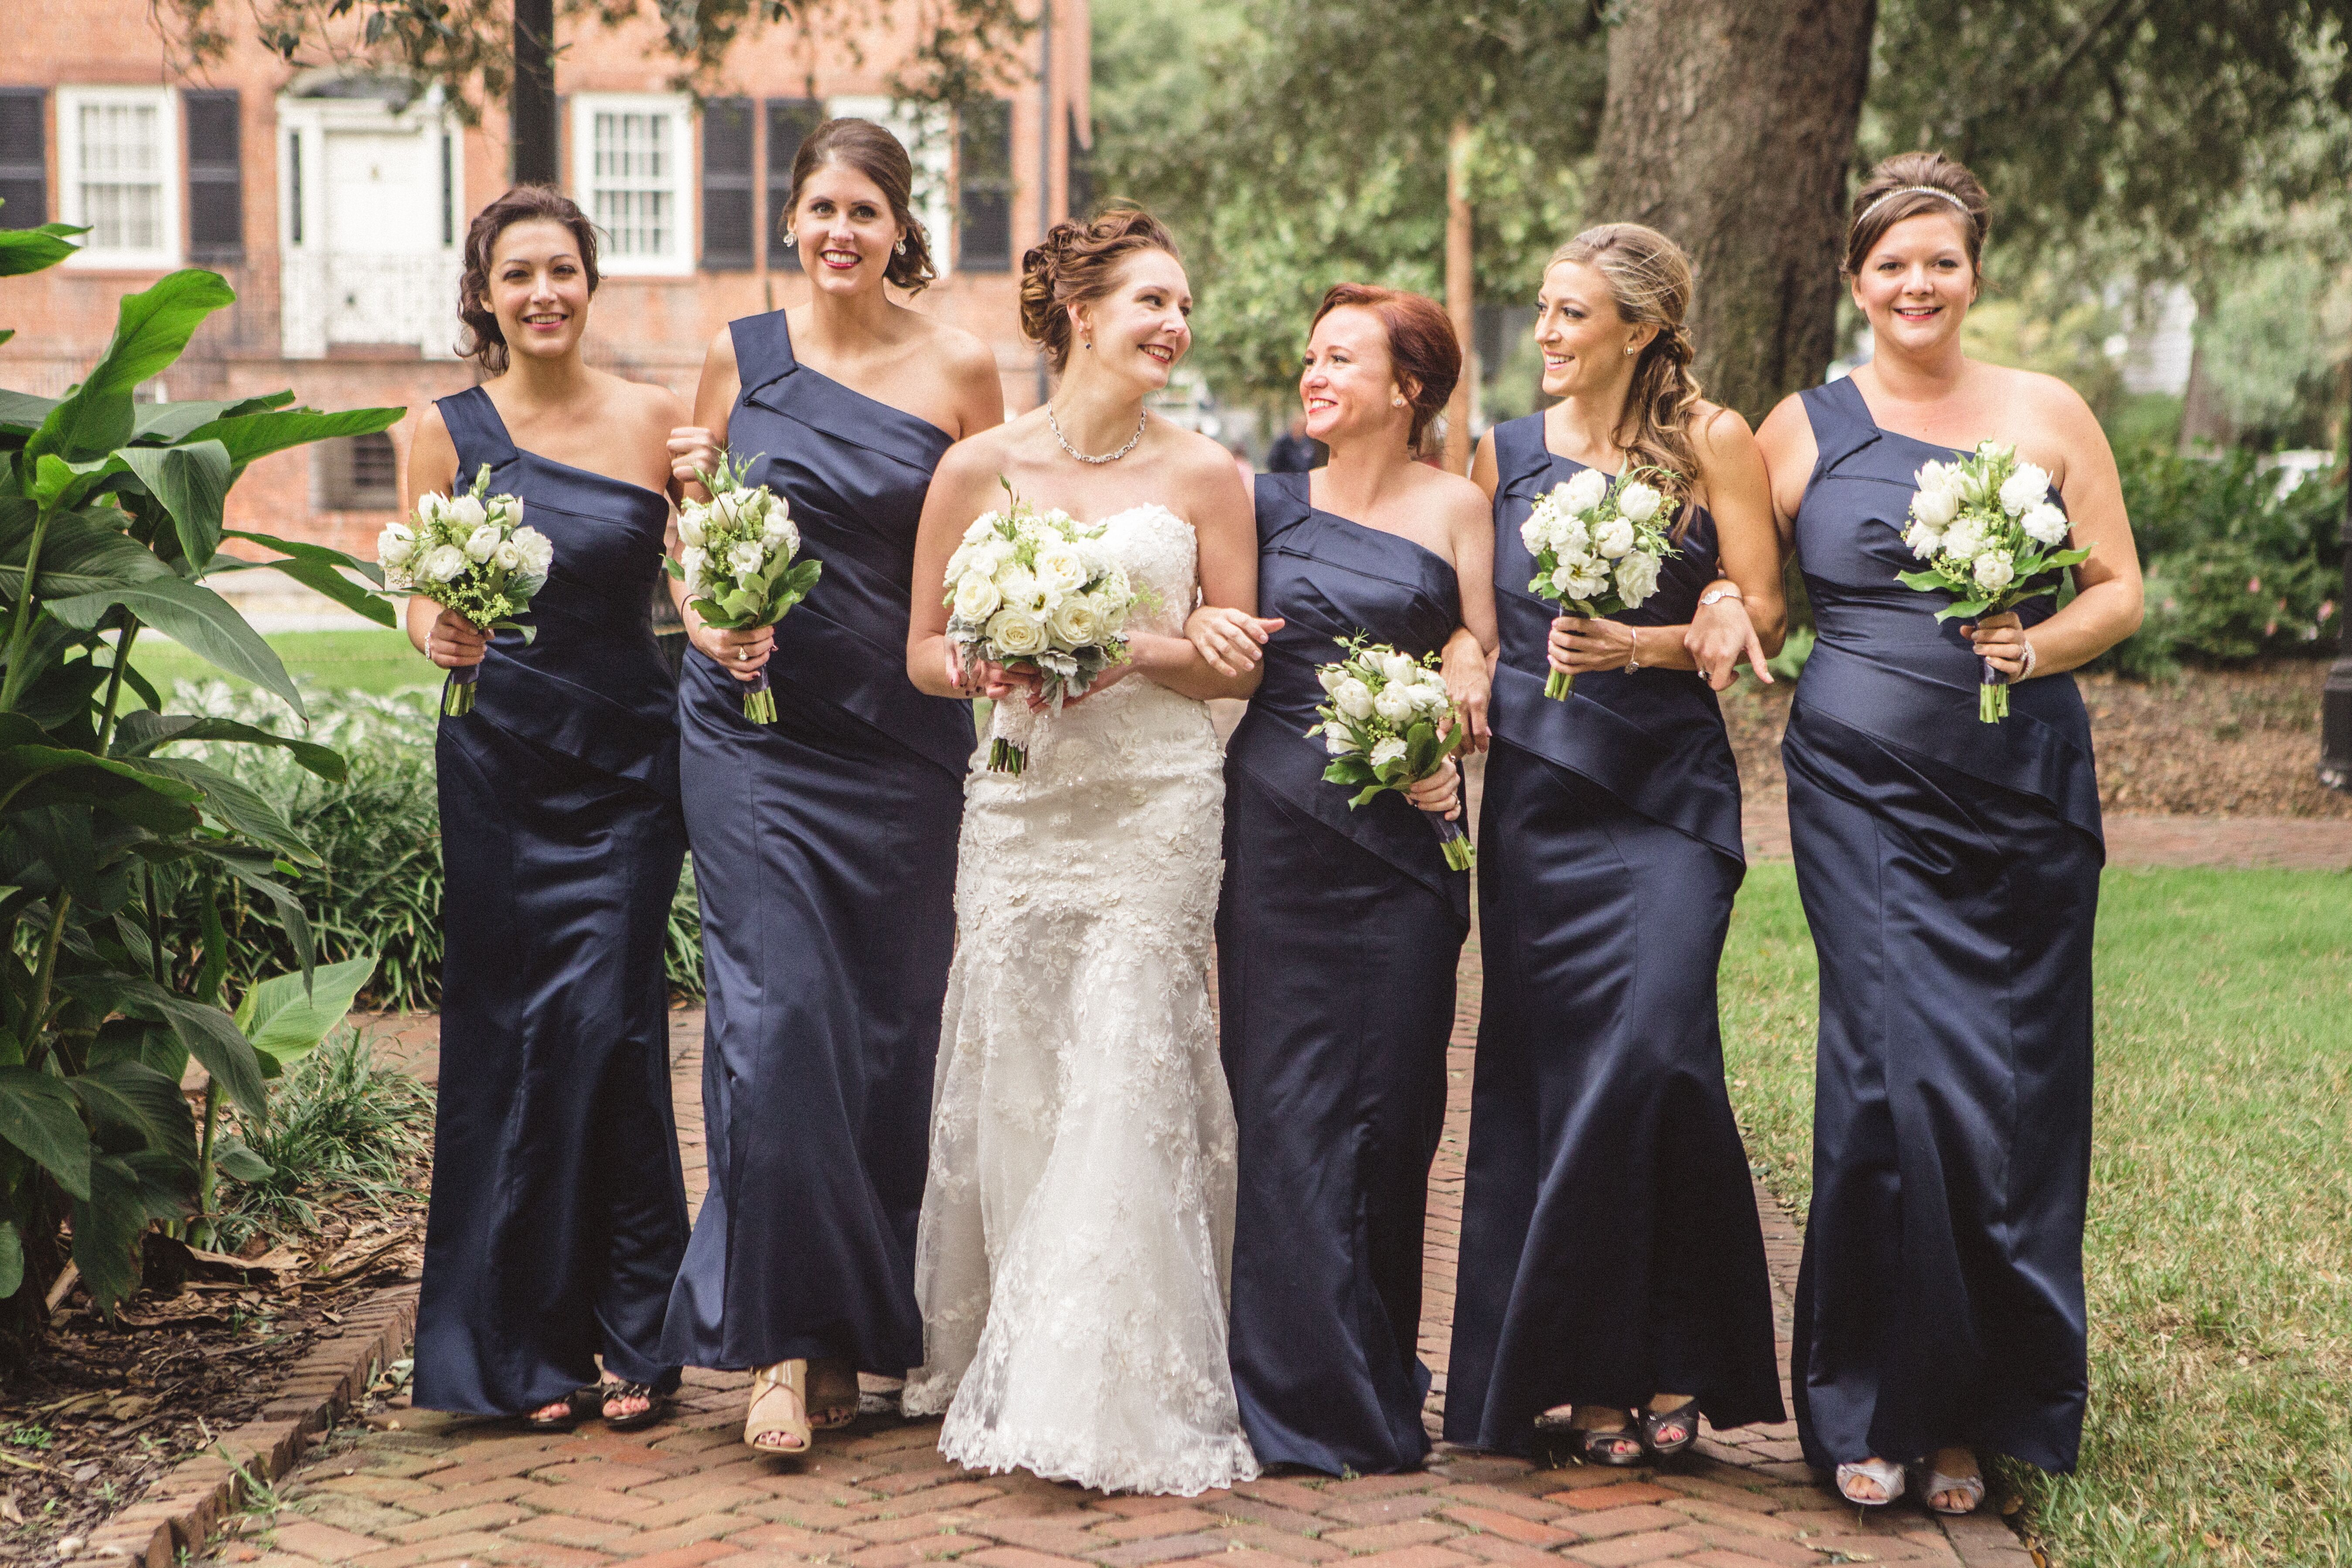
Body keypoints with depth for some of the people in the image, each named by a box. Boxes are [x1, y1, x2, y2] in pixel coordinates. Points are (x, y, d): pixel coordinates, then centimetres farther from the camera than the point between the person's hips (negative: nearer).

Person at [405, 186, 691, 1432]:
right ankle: (526, 1348, 12)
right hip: (498, 762, 1)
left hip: (626, 762, -1)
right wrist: (438, 632, -18)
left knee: (606, 1022, -8)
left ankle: (633, 1334, 3)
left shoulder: (653, 420, 3)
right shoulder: (446, 431, 4)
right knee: (507, 1032, 1)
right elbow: (422, 602, 4)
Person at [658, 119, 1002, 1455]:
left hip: (900, 742, 0)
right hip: (756, 724, 0)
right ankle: (781, 1333, -1)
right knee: (775, 1014, -9)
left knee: (888, 1022, 6)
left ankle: (861, 1323, 20)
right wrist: (707, 619, -7)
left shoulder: (959, 369, 2)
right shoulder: (741, 355, 6)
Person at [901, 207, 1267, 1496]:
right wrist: (985, 667, -11)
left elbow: (1239, 665, 6)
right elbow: (923, 650, 10)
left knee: (1128, 1083, -6)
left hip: (1154, 808, -1)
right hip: (1020, 802, 1)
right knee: (1012, 1085, 2)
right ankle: (1001, 1374, 17)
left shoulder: (1201, 473, 5)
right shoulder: (979, 468, 5)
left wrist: (1138, 647, -11)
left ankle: (1122, 1400, 1)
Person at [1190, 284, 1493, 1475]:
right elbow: (1215, 619, 16)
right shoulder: (1273, 504, 9)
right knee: (1283, 1097, -1)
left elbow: (1480, 655, 4)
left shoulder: (1453, 507, 4)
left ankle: (1380, 1369, 18)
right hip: (1278, 826, 2)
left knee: (1390, 1097, 2)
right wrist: (1204, 628, -6)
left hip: (1403, 830, -2)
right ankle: (1314, 1394, 7)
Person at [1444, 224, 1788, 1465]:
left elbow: (1761, 616, 1)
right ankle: (1586, 1374, 10)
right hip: (1537, 790, 3)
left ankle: (1673, 1359, 0)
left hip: (1668, 791, -3)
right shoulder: (1503, 453, 12)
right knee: (1550, 1070, 1)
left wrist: (1649, 644, -14)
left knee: (1654, 1047, -15)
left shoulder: (1712, 442, 3)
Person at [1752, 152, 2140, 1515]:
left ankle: (1982, 1414, 12)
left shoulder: (2047, 416, 9)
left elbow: (2122, 589, 8)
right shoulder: (1807, 427, 9)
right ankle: (1874, 1404, 1)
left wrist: (2040, 645, -11)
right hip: (1865, 794, -1)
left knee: (2016, 1093, 0)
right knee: (1900, 1073, -12)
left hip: (2025, 800, 1)